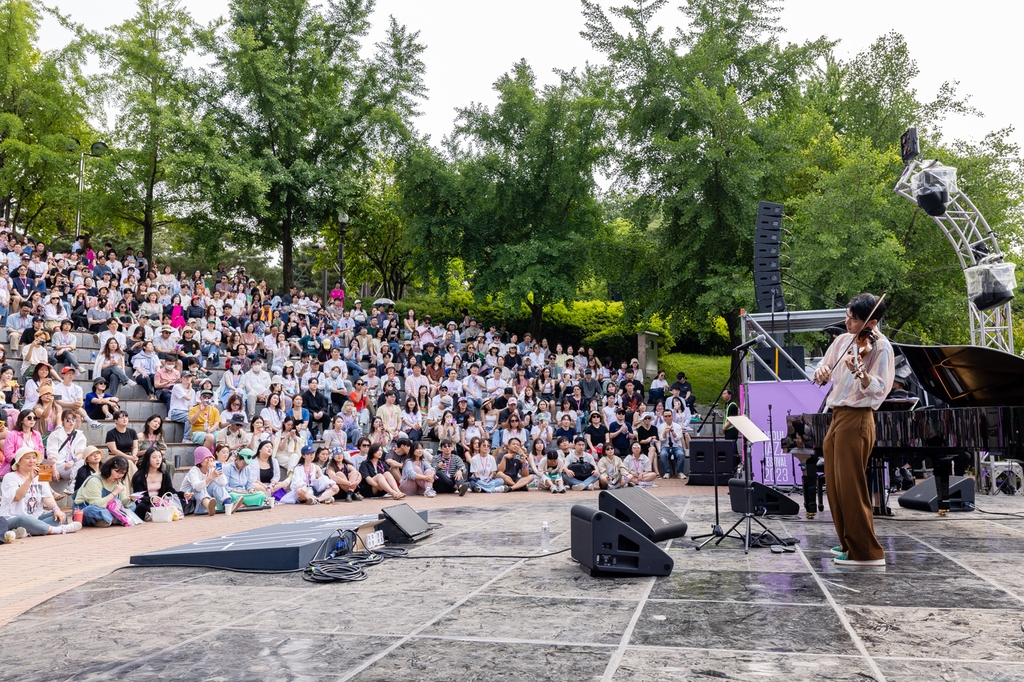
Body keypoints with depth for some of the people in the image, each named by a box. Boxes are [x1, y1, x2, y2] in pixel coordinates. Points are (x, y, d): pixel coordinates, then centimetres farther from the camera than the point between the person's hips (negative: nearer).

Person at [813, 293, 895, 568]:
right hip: (836, 417, 8)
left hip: (856, 419, -8)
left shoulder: (880, 347, -10)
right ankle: (848, 543, 26)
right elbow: (823, 374, 14)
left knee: (850, 485, -8)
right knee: (834, 486, 13)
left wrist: (860, 372, -37)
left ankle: (866, 552, -1)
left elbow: (879, 390, -18)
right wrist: (821, 372, -10)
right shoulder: (843, 340, 12)